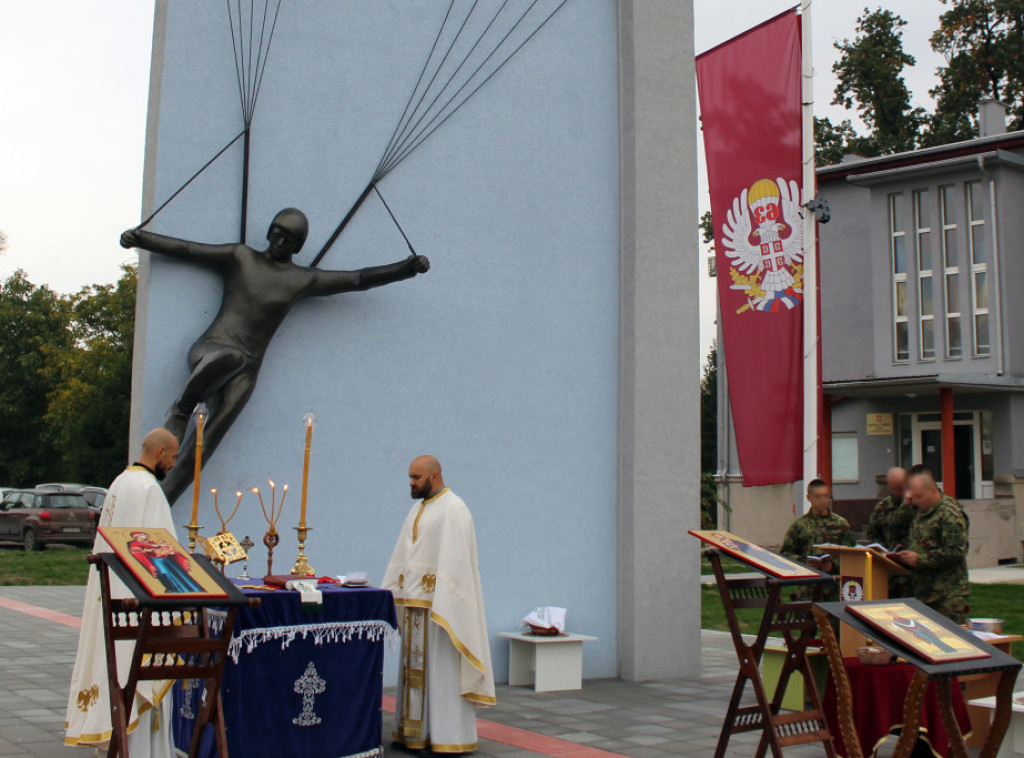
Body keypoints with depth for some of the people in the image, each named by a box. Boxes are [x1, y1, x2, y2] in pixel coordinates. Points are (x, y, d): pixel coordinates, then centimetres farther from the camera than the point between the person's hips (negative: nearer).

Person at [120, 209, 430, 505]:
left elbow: (360, 279, 8)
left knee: (204, 446, -9)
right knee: (231, 357, -39)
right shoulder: (240, 257, 9)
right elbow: (184, 249, 7)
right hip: (209, 352, -1)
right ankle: (181, 410, -16)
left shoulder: (303, 281, 10)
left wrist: (407, 267, -1)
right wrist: (139, 238, -5)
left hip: (243, 377, 2)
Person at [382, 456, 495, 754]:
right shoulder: (418, 509, 17)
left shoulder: (454, 509, -10)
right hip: (413, 602, 9)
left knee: (442, 668, -5)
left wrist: (441, 606, -22)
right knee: (414, 666, 10)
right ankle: (415, 733, 17)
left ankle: (448, 737, 0)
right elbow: (402, 559, 19)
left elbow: (455, 561, -18)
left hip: (439, 603, -9)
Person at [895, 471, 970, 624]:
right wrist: (907, 556, 7)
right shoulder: (921, 513, 17)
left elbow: (955, 552, -19)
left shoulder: (950, 514, -11)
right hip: (922, 594, 9)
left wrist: (920, 559, -18)